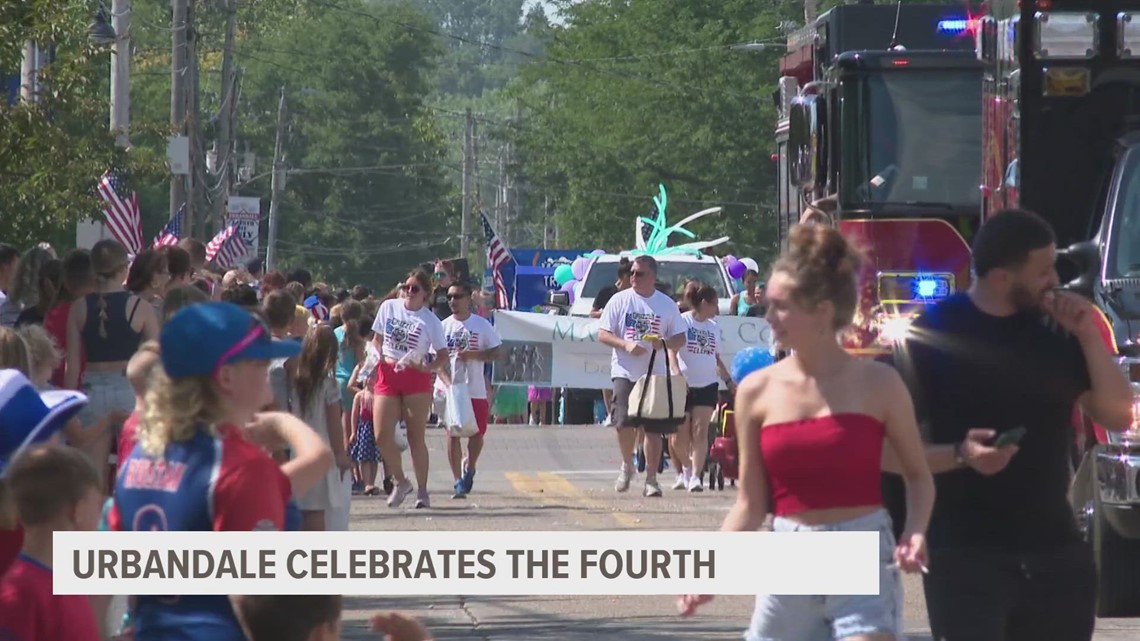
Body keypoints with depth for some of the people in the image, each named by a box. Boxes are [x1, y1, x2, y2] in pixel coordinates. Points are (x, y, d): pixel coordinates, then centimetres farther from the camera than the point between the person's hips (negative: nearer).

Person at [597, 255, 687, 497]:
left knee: (654, 428, 1)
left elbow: (680, 339, 9)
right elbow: (602, 334, 2)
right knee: (625, 421, -15)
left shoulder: (667, 304, 6)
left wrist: (663, 343, -13)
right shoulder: (620, 300, 4)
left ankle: (651, 479, 11)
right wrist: (626, 344, -15)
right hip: (625, 371, -1)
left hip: (656, 374, 1)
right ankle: (627, 465, 11)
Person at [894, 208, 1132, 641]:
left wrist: (1088, 335, -3)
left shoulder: (1055, 330, 9)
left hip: (1054, 548, 5)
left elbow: (1117, 416, 7)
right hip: (965, 554, -5)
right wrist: (960, 455, -25)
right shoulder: (933, 334, -6)